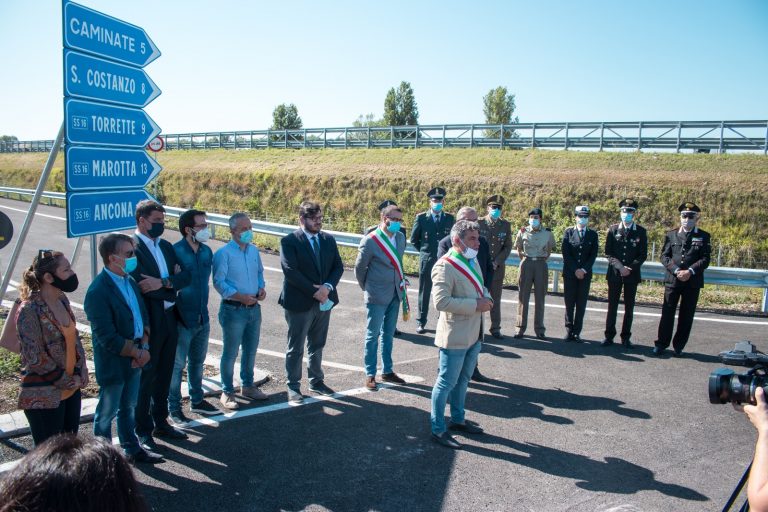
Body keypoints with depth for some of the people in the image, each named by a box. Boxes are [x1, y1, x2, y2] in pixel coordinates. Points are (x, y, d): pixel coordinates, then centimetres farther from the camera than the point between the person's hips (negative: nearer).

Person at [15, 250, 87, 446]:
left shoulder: (62, 300, 4)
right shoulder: (30, 310, -18)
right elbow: (35, 358, -19)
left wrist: (81, 374, 3)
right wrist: (67, 381, -12)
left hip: (71, 390, 7)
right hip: (44, 397, -7)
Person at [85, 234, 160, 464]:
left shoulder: (130, 281, 3)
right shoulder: (98, 292, -22)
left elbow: (143, 315, 10)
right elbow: (107, 337, -24)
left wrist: (144, 347, -3)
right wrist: (137, 353, -15)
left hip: (135, 358, 7)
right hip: (113, 362, -7)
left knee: (129, 408, 22)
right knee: (107, 413, 11)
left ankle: (131, 449, 38)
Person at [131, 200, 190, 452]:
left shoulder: (166, 246, 10)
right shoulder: (131, 247, -14)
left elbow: (185, 276, 0)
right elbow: (141, 285, -24)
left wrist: (163, 283, -17)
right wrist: (171, 282, -12)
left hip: (169, 320, 7)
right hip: (147, 323, -7)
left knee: (164, 374, 17)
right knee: (145, 377, 6)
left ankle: (160, 422, 33)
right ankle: (143, 431, 21)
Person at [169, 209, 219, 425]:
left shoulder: (207, 251, 3)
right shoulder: (175, 252, -18)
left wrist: (203, 307, 14)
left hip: (202, 318, 7)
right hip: (182, 320, -6)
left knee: (197, 362, 20)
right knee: (177, 365, 6)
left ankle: (197, 400, 35)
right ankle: (174, 408, 20)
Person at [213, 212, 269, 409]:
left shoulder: (254, 250, 7)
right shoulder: (223, 253, -13)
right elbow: (218, 282, -15)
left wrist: (262, 287, -2)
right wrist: (240, 297, -22)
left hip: (254, 308, 6)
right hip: (233, 310, -6)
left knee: (250, 350, 17)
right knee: (230, 353, 5)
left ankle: (247, 386, 33)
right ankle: (227, 392, 18)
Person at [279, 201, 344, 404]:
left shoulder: (328, 239, 6)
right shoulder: (289, 241, -11)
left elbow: (338, 266, 5)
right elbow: (291, 271, -19)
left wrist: (327, 287, -13)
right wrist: (315, 292, -18)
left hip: (324, 301, 5)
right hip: (299, 303, -5)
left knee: (317, 346, 18)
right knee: (296, 349, 6)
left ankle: (316, 381, 33)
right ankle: (293, 387, 20)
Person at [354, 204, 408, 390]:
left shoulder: (400, 237, 2)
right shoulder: (369, 241, -16)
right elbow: (359, 268, -5)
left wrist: (400, 280, 13)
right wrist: (368, 289, 4)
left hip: (395, 294, 6)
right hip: (377, 297, -6)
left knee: (388, 334, 17)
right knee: (373, 335, 6)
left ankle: (387, 371, 29)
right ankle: (370, 374, 18)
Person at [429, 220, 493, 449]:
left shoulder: (473, 261, 10)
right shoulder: (445, 266, -19)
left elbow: (481, 287, 23)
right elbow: (441, 301, -27)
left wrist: (486, 298, -1)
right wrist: (476, 305, -25)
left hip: (474, 334, 9)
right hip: (455, 336, -9)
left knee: (463, 380, 22)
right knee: (446, 383, 2)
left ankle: (457, 419, 39)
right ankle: (438, 430, 15)